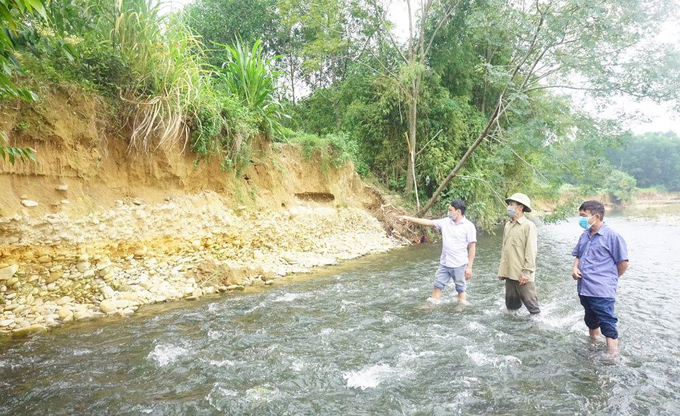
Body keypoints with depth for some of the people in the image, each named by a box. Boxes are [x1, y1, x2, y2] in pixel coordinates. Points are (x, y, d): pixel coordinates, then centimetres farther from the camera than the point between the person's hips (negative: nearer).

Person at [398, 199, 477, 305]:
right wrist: (409, 218, 2)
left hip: (459, 265, -5)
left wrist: (469, 267, -12)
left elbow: (472, 247, -11)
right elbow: (428, 222, 6)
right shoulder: (445, 222, 2)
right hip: (444, 263, 5)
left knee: (461, 289, 10)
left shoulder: (469, 226, -11)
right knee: (438, 286, 11)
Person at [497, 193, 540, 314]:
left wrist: (527, 272, -17)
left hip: (522, 274, -6)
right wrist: (502, 270, 13)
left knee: (530, 302, 4)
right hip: (509, 272, 7)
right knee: (511, 303, 16)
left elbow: (531, 251, -14)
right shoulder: (508, 225, 9)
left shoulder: (528, 226, -11)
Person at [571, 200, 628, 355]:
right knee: (591, 319, 23)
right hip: (584, 288, 8)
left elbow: (623, 262, -7)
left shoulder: (611, 236, -11)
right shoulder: (585, 236, 10)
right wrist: (575, 268, 1)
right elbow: (578, 256, 22)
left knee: (607, 324, -3)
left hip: (602, 291, -8)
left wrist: (610, 279, 4)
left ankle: (613, 354, 4)